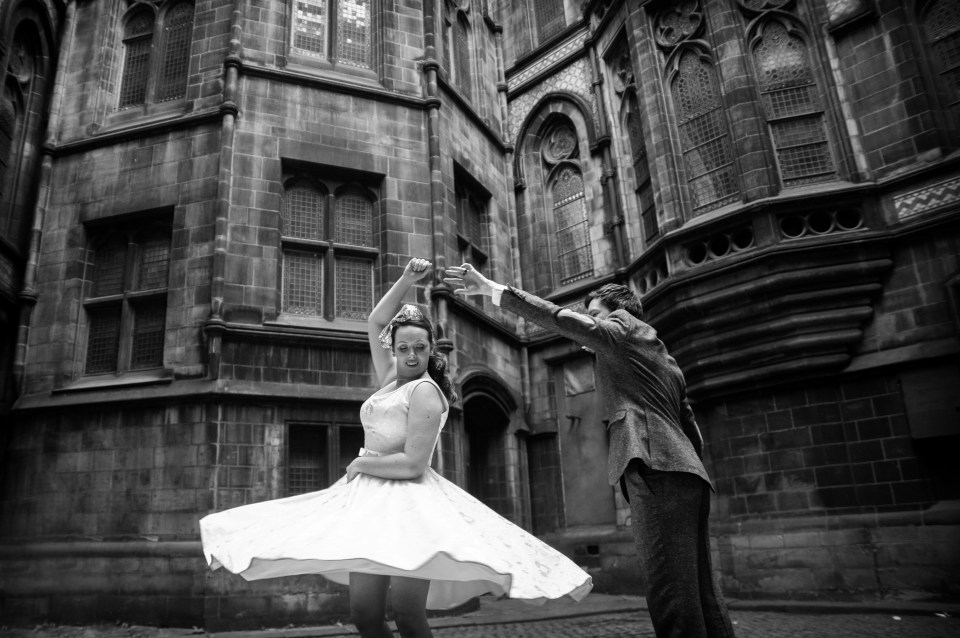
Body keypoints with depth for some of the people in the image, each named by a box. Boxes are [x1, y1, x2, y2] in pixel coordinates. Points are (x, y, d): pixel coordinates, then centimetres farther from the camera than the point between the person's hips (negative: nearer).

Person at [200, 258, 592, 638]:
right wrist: (407, 280, 11)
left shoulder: (425, 391, -10)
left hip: (408, 502, -7)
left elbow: (412, 464, -18)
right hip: (372, 498, 8)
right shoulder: (391, 378, 13)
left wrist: (360, 464, -4)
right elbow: (375, 324, 21)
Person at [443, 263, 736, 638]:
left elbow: (561, 319, -4)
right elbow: (693, 434, 30)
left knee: (670, 592, -15)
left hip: (655, 468, -10)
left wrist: (491, 289, -3)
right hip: (688, 474, 10)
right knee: (699, 591, 9)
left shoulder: (626, 326, 9)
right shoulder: (665, 363, 33)